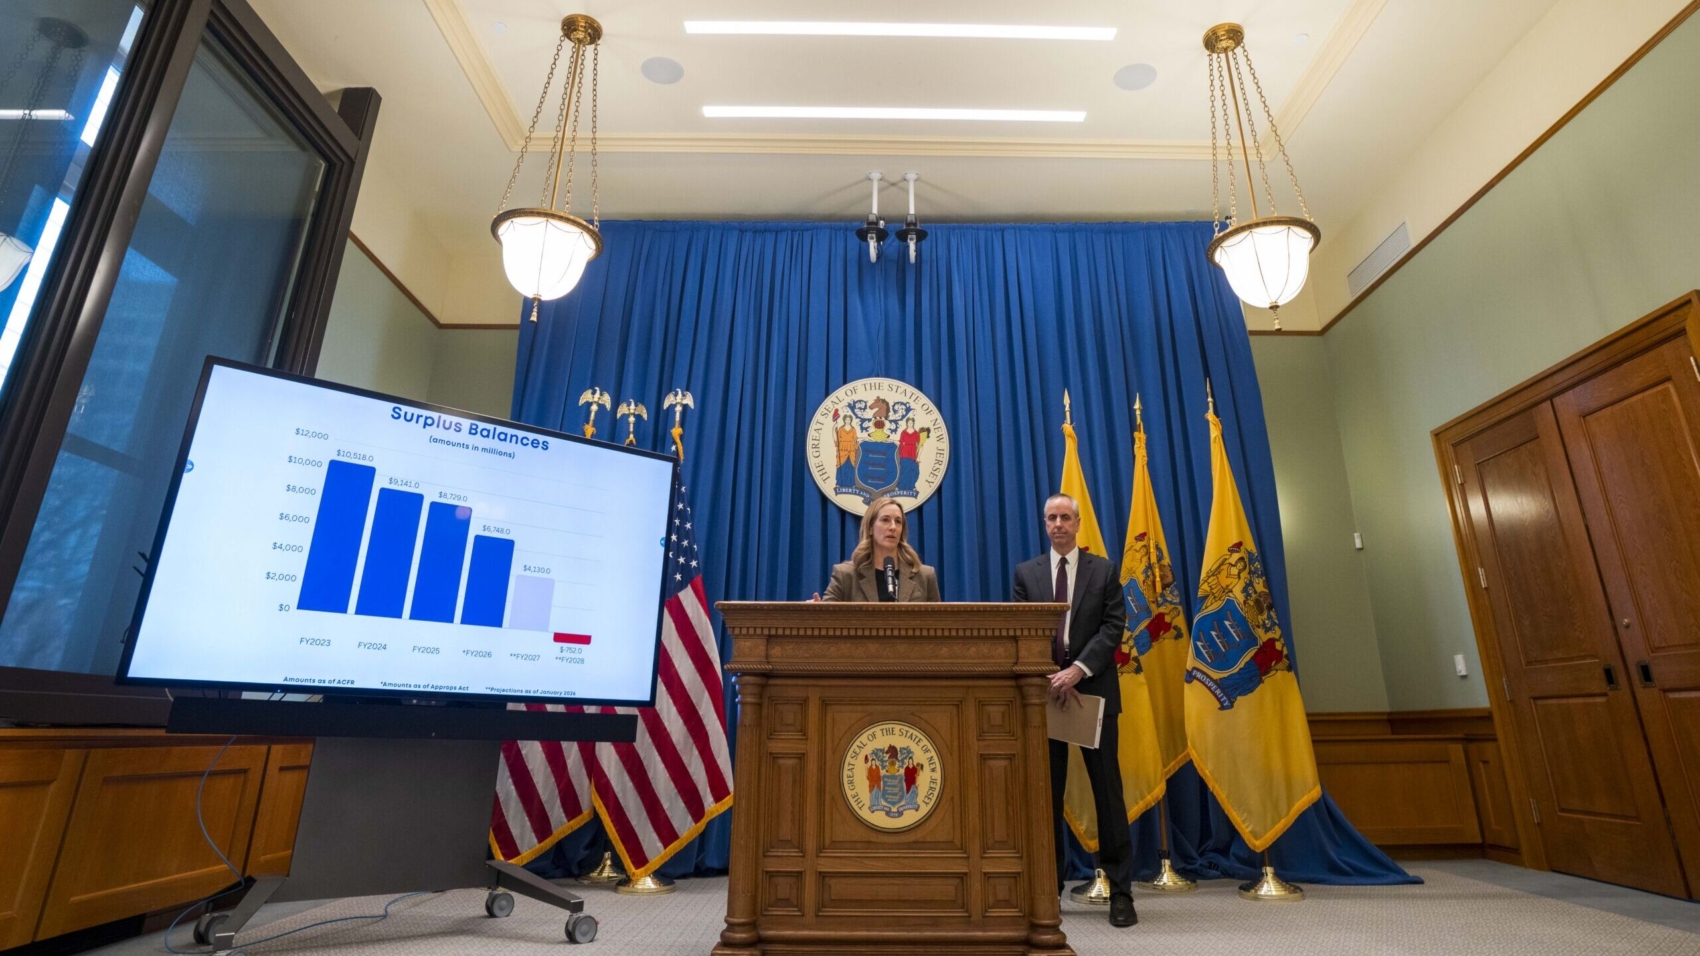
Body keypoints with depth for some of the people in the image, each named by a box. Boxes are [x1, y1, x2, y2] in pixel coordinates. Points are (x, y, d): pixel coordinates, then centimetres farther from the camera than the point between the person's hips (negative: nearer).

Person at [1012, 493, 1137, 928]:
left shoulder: (1104, 570, 5)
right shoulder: (1025, 573, 7)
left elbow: (1113, 627, -4)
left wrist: (1077, 670, -16)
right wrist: (1051, 678, -12)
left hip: (1094, 692, -1)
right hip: (1044, 691, 1)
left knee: (1108, 791, 5)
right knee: (1046, 794, 8)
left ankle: (1121, 892, 15)